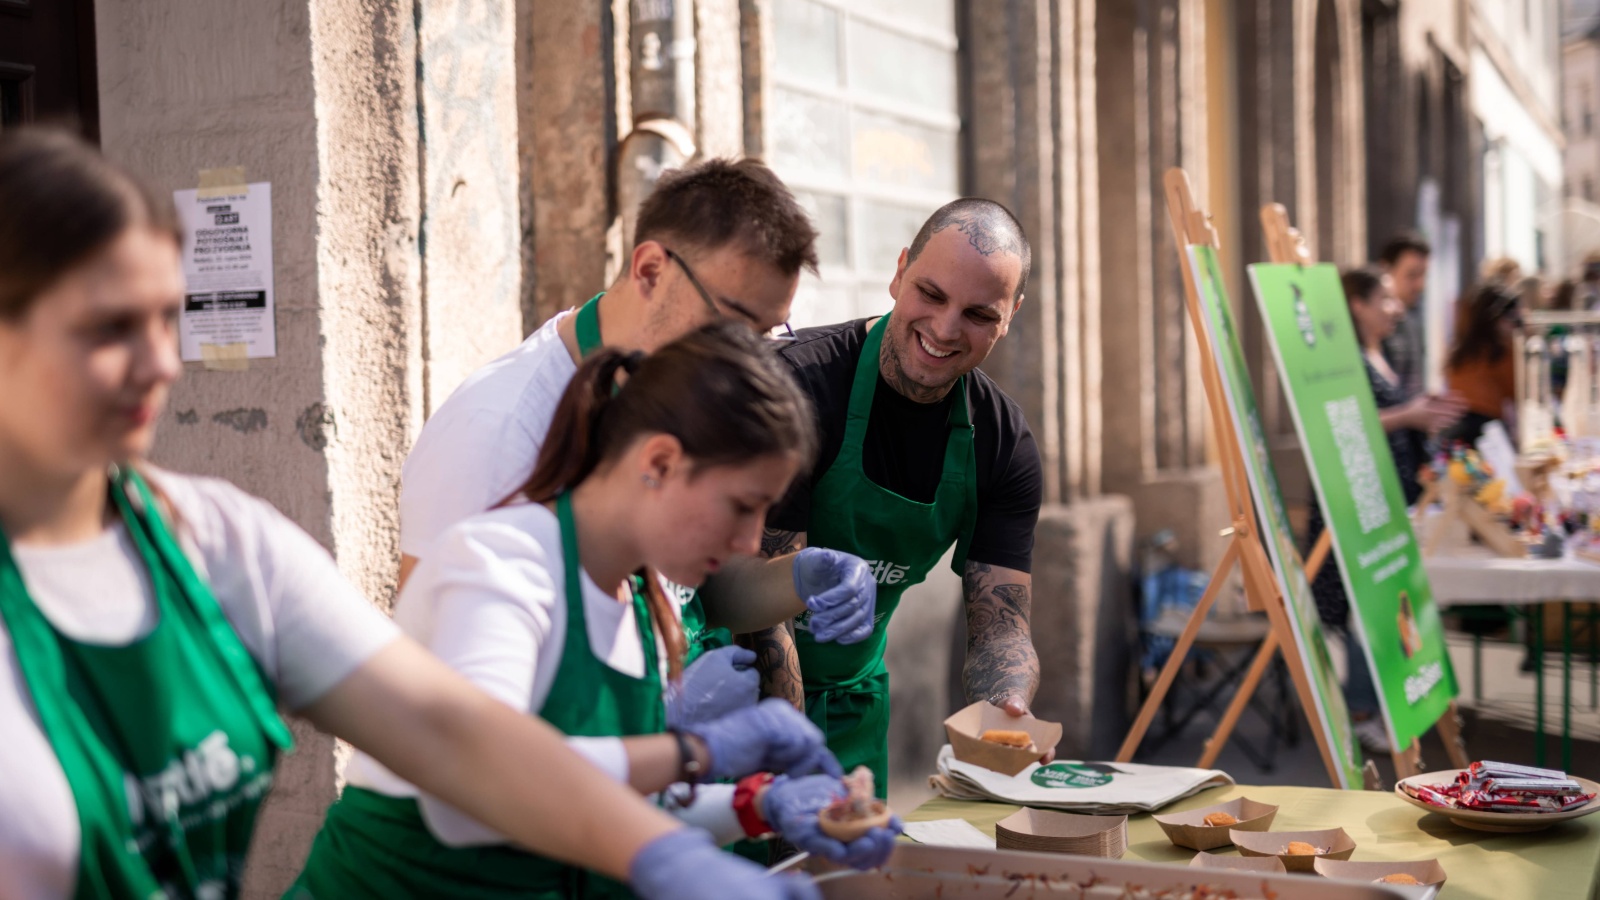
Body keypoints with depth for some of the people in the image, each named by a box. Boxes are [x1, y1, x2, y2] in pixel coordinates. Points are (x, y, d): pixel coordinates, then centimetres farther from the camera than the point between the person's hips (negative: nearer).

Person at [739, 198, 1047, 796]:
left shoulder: (1003, 443, -6)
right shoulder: (799, 382, -23)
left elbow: (1001, 627, -7)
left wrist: (1007, 710, -30)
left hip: (851, 698, 5)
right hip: (744, 693, -5)